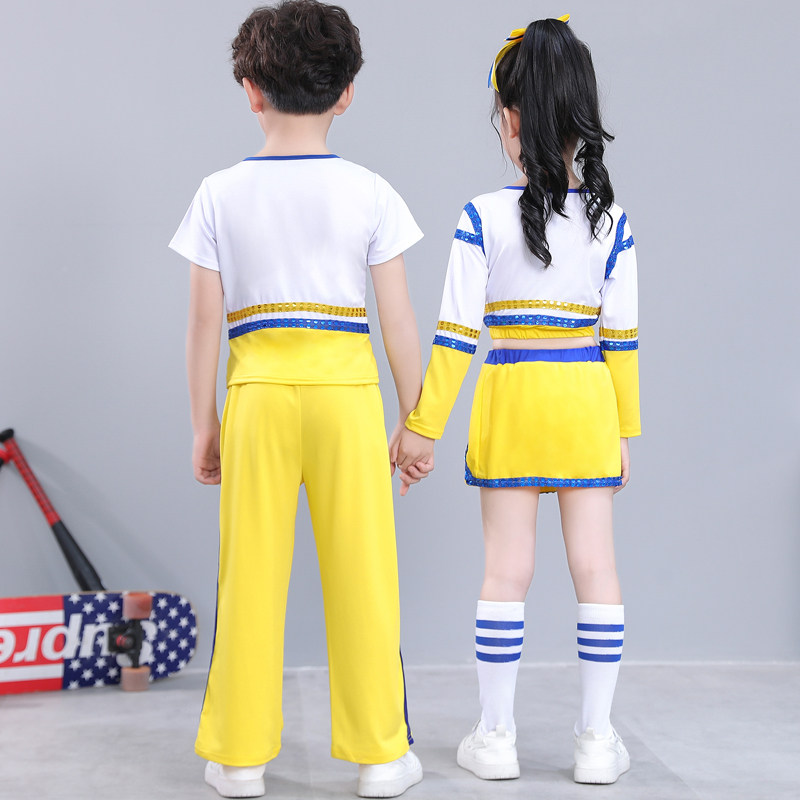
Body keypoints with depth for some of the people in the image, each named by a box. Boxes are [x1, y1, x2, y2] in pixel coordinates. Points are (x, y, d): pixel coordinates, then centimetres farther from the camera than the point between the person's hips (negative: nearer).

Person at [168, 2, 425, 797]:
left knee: (250, 575, 8)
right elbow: (398, 319, 0)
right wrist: (415, 419, 8)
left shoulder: (221, 193, 1)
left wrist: (204, 423, 9)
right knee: (361, 573, 7)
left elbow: (204, 319, 1)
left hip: (258, 387, 1)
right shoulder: (369, 191, 0)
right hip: (346, 384, 0)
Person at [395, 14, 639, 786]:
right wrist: (625, 429, 9)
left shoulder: (483, 217, -7)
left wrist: (424, 424, -2)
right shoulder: (610, 219, -1)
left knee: (507, 569, 6)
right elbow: (622, 337, 1)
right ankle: (596, 740, 15)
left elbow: (457, 331, -8)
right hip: (588, 401, 2)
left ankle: (496, 736, 15)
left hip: (510, 401, -1)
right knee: (595, 565, 8)